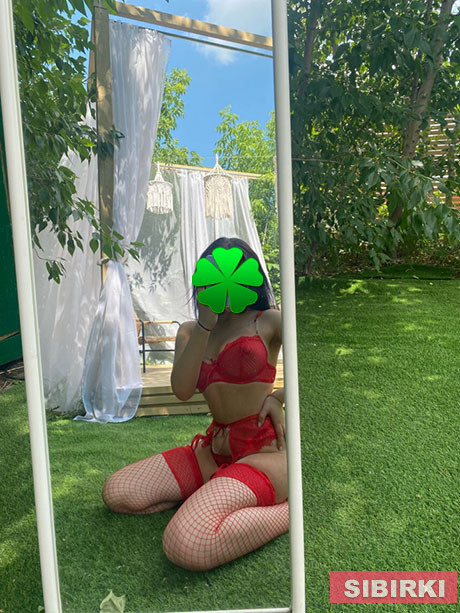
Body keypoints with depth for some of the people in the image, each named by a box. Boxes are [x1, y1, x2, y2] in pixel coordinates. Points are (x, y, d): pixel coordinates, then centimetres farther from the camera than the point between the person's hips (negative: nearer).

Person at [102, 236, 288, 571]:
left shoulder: (268, 321, -2)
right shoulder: (190, 332, 11)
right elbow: (182, 390, -7)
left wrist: (278, 398, -11)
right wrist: (205, 324, -14)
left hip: (266, 450, -6)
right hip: (217, 449, 7)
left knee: (185, 545, -27)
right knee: (116, 493, -2)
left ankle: (288, 509, -6)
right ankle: (220, 489, 6)